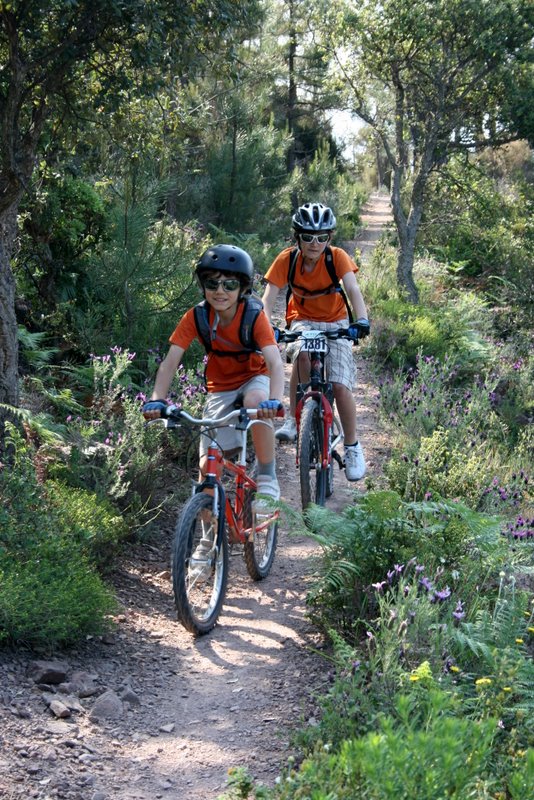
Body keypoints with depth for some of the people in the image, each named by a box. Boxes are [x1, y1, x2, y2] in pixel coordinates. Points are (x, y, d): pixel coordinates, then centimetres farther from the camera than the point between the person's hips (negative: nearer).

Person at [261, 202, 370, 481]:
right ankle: (293, 419, -22)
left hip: (335, 323, 0)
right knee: (302, 354, -36)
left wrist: (362, 320, -49)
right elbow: (268, 297, -22)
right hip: (302, 322, 0)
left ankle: (352, 447, 4)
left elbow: (353, 289, -31)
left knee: (340, 386, -15)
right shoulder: (286, 260, -16)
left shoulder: (337, 257, -18)